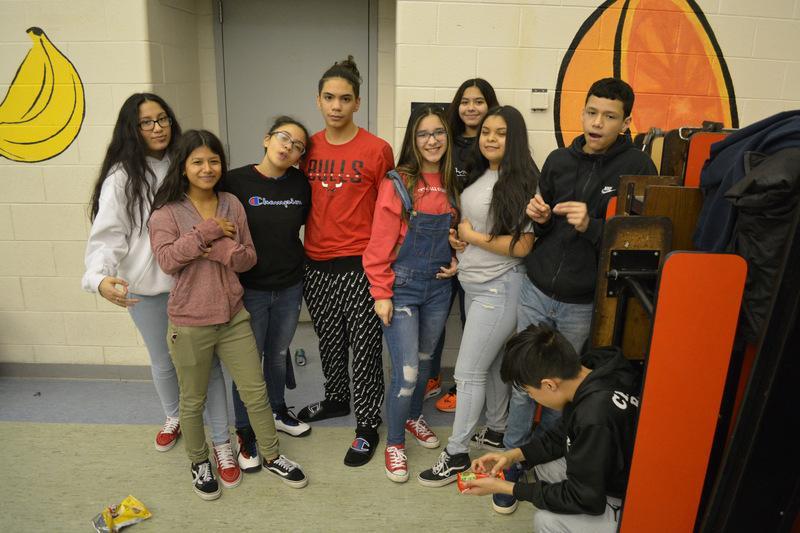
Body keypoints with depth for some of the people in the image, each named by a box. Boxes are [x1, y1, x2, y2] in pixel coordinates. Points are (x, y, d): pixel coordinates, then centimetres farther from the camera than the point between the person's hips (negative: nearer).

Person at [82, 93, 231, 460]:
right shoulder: (121, 176, -7)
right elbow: (107, 235, -15)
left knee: (208, 359, 2)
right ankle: (173, 418, 45)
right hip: (147, 289, -1)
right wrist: (99, 277, -32)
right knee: (163, 361, 17)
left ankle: (221, 439, 16)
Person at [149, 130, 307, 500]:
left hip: (233, 316, 3)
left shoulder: (232, 204, 2)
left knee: (256, 392, 11)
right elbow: (167, 260, -21)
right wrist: (207, 231, -22)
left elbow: (249, 258, 0)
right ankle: (199, 463, 39)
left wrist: (222, 250, -19)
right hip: (190, 323, -3)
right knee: (193, 401, 15)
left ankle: (272, 457, 31)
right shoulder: (167, 211, -8)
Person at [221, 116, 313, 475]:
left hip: (290, 287, 3)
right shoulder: (235, 182, -12)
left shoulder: (301, 183, -3)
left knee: (278, 354, 21)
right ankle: (245, 433, 27)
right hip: (249, 289, -3)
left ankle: (278, 411, 43)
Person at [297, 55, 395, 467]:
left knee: (364, 347, 5)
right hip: (316, 264, 5)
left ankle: (367, 425, 22)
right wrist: (302, 255, 12)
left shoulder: (377, 150, -8)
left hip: (359, 265, -5)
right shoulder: (308, 148, 6)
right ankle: (336, 399, 43)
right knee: (328, 341, 20)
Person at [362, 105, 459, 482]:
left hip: (438, 287, 5)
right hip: (402, 288, -5)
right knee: (406, 372, -5)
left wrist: (456, 261, 2)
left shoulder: (451, 184, 4)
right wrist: (381, 293, -13)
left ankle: (413, 416, 45)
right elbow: (380, 243, -12)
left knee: (424, 361, 19)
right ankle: (394, 442, 18)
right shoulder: (397, 183, -12)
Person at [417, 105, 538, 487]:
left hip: (498, 287, -8)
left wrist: (472, 236, -13)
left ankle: (457, 454, 14)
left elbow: (521, 246, -22)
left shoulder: (520, 183, -17)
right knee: (492, 362, 20)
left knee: (468, 372, -1)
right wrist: (456, 236, 1)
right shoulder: (480, 175, 8)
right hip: (473, 284, 8)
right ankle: (497, 429, 38)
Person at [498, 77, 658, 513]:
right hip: (536, 291, 3)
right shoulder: (559, 160, 5)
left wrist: (591, 226, -24)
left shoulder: (637, 167, -7)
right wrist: (540, 219, -8)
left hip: (583, 302, -3)